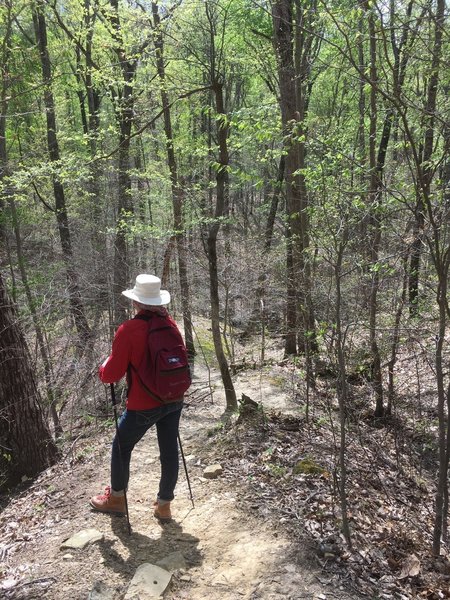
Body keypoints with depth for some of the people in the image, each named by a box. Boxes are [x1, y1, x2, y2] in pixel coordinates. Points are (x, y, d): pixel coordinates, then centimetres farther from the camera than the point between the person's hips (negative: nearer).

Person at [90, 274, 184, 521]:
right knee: (169, 451, 14)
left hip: (143, 404, -5)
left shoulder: (128, 330, -19)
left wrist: (103, 368, 8)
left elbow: (112, 374, -13)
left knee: (121, 447, 18)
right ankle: (164, 504, 27)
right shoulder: (168, 322, -1)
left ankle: (116, 498, 35)